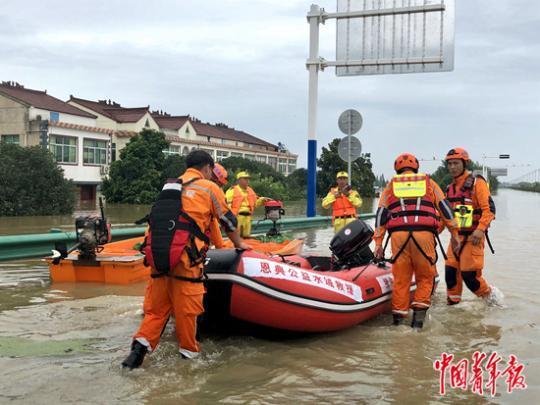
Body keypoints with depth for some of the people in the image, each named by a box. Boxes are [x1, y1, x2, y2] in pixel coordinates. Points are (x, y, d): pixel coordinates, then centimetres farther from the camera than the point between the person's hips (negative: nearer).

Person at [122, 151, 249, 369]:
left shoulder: (170, 186, 23)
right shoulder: (209, 187, 6)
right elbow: (228, 221, 14)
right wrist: (239, 244, 32)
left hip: (157, 253, 6)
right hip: (185, 256, -5)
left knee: (157, 305, 12)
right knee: (187, 306, 4)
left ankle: (142, 342, -2)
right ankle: (189, 351, 15)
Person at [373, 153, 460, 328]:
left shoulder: (391, 185, 21)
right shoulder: (429, 182, 21)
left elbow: (381, 213, 12)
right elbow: (444, 207, 14)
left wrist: (378, 243, 9)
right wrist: (454, 233, 17)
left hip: (398, 235, 1)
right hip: (424, 234, -1)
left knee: (401, 279, 9)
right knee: (425, 277, 13)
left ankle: (398, 318, 11)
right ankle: (419, 313, 3)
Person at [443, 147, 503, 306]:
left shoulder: (477, 182, -6)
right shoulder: (450, 188, 15)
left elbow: (489, 208, -14)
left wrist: (480, 229, -25)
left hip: (473, 236, -6)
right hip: (456, 236, 7)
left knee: (469, 274, -9)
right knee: (450, 272, 2)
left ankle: (491, 294, 14)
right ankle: (452, 304, 15)